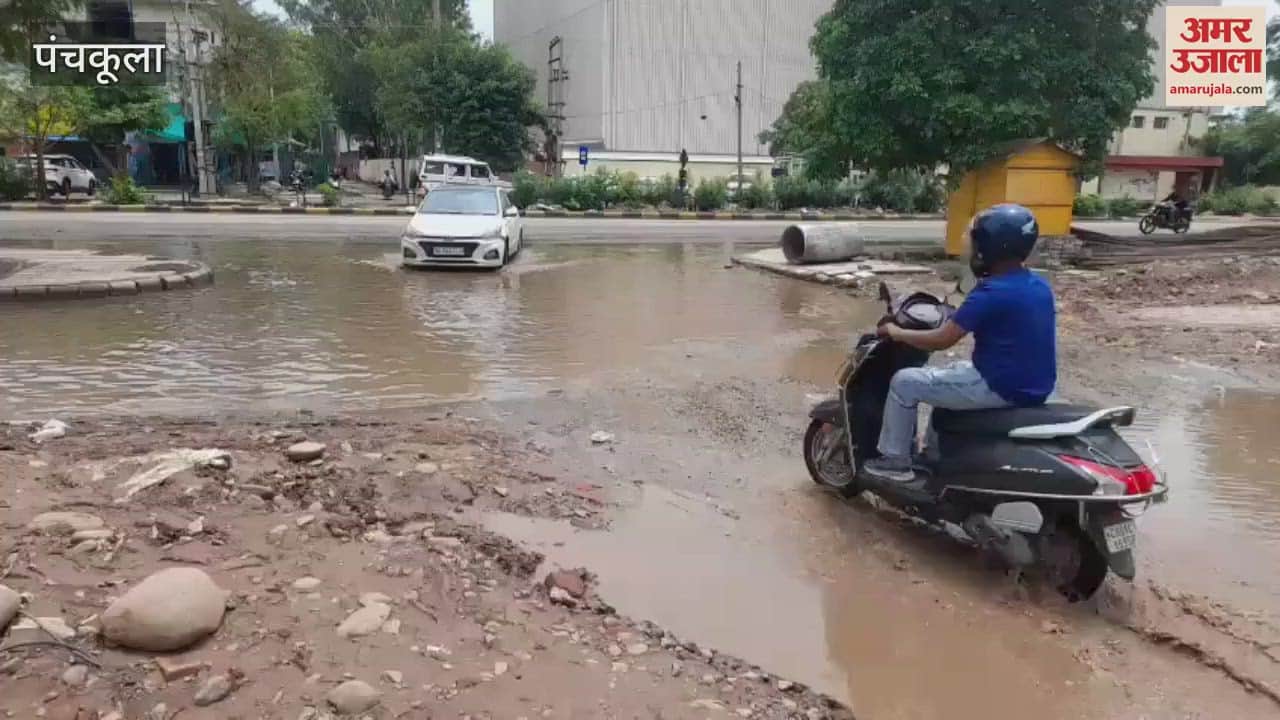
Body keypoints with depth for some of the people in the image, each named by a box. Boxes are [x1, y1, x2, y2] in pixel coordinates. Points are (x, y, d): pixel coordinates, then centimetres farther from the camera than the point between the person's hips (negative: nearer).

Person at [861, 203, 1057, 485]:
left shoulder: (991, 293, -20)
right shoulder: (1038, 285, 7)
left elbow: (942, 340, -19)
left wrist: (897, 333, -4)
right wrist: (957, 318, 26)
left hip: (1001, 387, -9)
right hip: (1032, 386, 9)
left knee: (905, 382, -2)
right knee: (944, 376, 31)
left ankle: (895, 460, 10)